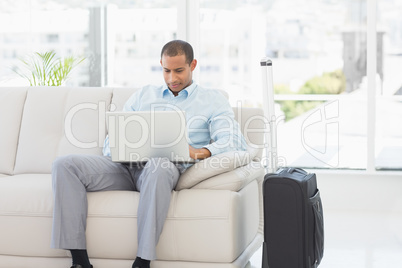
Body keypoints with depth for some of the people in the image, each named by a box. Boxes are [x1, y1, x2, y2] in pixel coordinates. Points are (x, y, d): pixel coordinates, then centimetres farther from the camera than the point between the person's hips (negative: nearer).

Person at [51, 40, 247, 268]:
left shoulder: (212, 101, 15)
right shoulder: (143, 95, 28)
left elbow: (236, 142, -1)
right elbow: (112, 140, 24)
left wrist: (201, 151, -22)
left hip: (168, 166, -4)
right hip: (126, 167, 4)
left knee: (158, 166, -42)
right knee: (64, 165, -20)